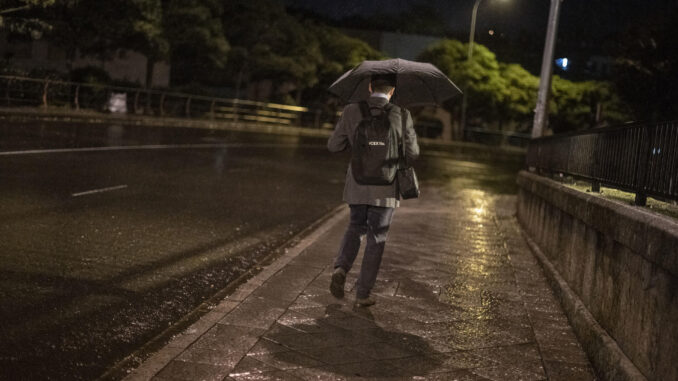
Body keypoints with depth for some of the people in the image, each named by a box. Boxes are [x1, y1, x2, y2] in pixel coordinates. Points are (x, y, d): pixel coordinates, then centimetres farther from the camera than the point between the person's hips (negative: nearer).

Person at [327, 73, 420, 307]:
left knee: (356, 227, 24)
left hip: (357, 185, 2)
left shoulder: (351, 111, -2)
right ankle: (363, 294, 12)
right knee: (376, 238, 9)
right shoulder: (401, 115, -7)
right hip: (386, 188, -2)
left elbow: (334, 146, 2)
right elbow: (412, 153, -3)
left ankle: (341, 268, 1)